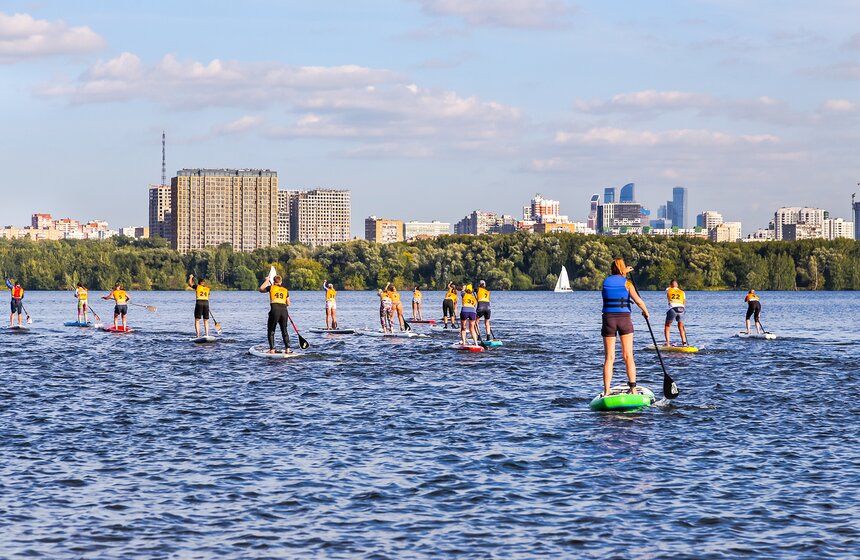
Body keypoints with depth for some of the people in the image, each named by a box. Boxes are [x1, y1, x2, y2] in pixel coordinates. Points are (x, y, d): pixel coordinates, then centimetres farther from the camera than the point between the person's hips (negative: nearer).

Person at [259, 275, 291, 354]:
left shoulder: (271, 288, 8)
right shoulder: (286, 290, 15)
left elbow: (261, 289, 24)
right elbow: (288, 304, 15)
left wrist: (266, 281, 37)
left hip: (275, 310, -3)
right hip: (284, 310, 3)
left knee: (271, 331, 8)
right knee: (284, 330, 17)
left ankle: (272, 350, 0)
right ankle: (287, 349, 11)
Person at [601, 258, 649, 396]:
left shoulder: (606, 281, 7)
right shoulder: (627, 283, -2)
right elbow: (638, 300, -12)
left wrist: (624, 272, 45)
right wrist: (646, 312, 6)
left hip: (608, 319, 2)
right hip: (624, 319, -2)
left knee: (609, 358, 2)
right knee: (628, 356, 4)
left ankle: (607, 391, -4)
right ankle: (633, 389, 0)